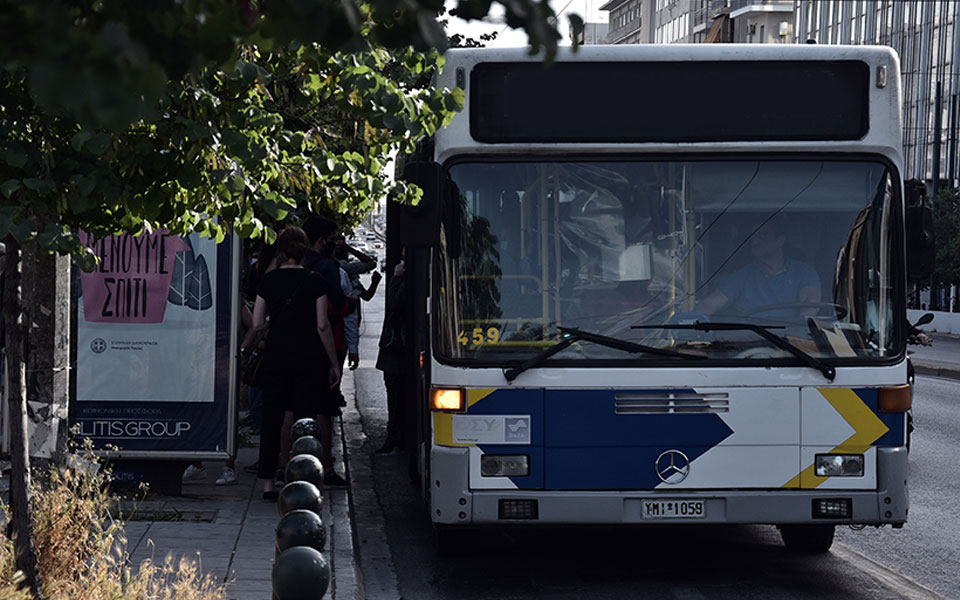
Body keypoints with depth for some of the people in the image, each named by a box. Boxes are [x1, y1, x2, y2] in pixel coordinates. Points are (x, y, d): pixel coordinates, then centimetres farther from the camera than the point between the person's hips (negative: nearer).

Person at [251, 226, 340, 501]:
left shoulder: (268, 280, 2)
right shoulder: (314, 281, -6)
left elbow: (257, 323, 1)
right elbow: (322, 325, -8)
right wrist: (334, 363, -2)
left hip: (275, 357, 2)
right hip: (308, 359, -2)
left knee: (272, 418, 7)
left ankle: (269, 483, 6)